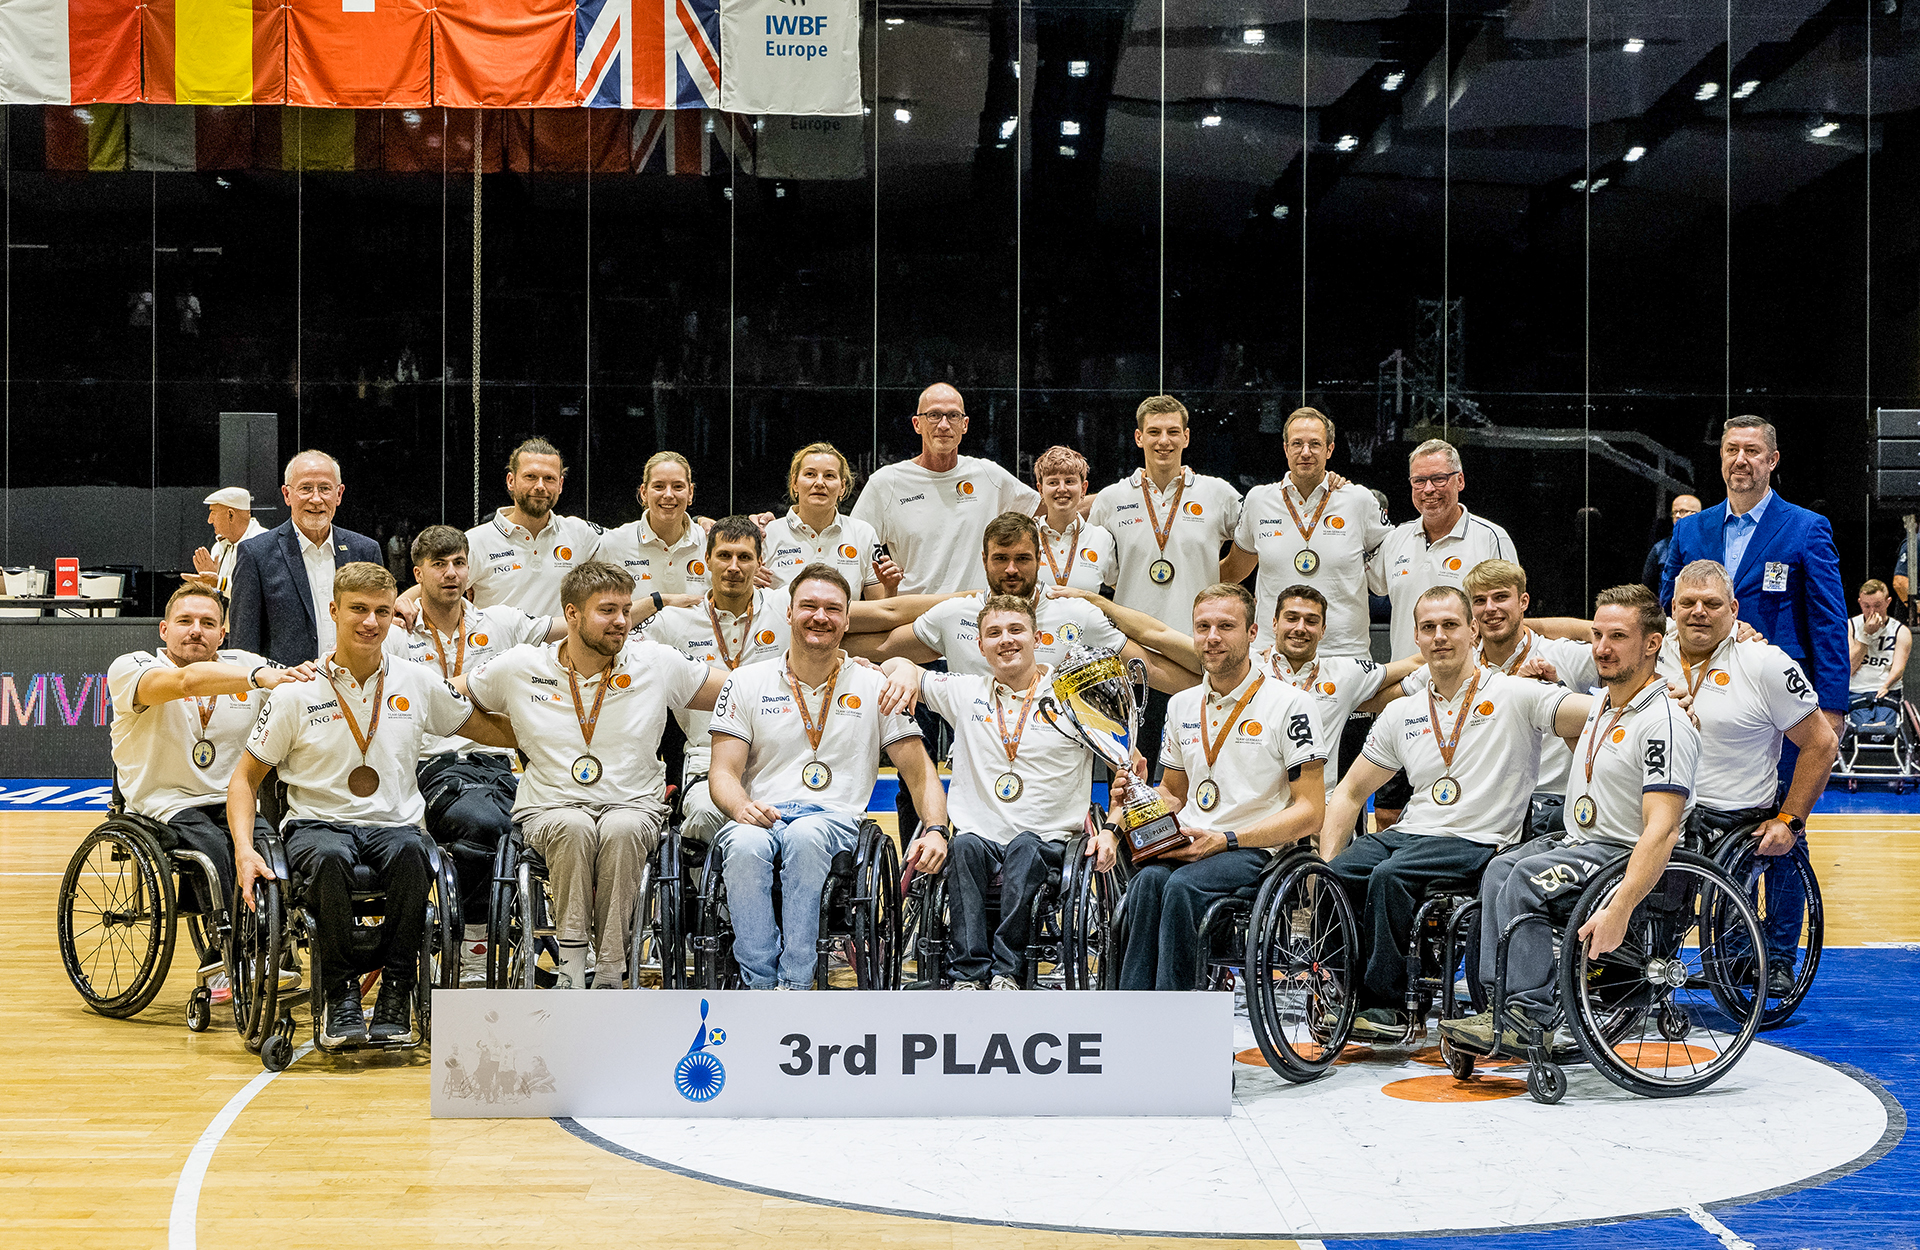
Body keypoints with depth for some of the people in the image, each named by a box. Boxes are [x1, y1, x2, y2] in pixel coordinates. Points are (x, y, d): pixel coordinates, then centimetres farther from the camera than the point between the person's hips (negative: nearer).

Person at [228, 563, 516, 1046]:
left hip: (395, 823, 1)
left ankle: (396, 991, -21)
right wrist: (244, 850, -10)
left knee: (409, 852, -36)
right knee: (330, 857, -38)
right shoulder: (296, 693, 1)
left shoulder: (418, 684, 7)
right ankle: (340, 993, -20)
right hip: (317, 822, -1)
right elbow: (245, 778, 5)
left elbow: (489, 731, 20)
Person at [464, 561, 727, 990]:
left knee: (621, 830, -35)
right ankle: (571, 969, -28)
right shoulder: (520, 668, 3)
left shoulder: (656, 662, 5)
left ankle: (610, 975, -28)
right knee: (574, 828, -36)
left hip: (634, 805, 0)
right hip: (550, 806, 0)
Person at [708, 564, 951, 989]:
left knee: (804, 836, -38)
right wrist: (742, 806, -16)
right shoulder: (746, 682, 13)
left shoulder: (876, 688, 12)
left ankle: (795, 983, -36)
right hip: (761, 817, 1)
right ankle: (763, 987, -33)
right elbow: (723, 772, 8)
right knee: (746, 845, -37)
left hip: (836, 820, -1)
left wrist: (936, 830, -7)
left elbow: (920, 773, 12)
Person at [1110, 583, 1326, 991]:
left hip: (1258, 851, -4)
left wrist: (1226, 840, -15)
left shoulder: (1289, 705, -1)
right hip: (1185, 846, 4)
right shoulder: (1182, 705, 18)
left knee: (1183, 885, -34)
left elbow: (1310, 812, -4)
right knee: (1149, 879, -31)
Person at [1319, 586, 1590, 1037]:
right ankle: (1344, 994, -10)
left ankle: (1385, 1004, -19)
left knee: (1389, 875, -31)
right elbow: (1351, 792, 20)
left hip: (1477, 842, -5)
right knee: (1335, 876, -21)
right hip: (1409, 831, 5)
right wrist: (1327, 859, 5)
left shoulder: (1515, 695, 1)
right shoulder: (1402, 713, 16)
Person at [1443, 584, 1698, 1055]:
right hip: (1576, 841, 9)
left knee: (1527, 879, -28)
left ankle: (1528, 1016, -24)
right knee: (1500, 869, -18)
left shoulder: (1665, 723, -17)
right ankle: (1503, 1002, -25)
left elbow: (1661, 830, -25)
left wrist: (1618, 910, -34)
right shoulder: (1599, 706, 13)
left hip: (1626, 856, -9)